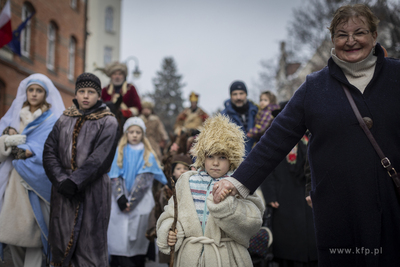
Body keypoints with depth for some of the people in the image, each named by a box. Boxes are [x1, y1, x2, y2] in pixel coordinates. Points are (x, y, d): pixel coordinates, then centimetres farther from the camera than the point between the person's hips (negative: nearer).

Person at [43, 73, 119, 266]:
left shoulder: (108, 123, 1)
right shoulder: (64, 119, 12)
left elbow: (99, 158, -10)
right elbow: (49, 151, 4)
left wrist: (74, 181, -16)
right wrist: (60, 180, -10)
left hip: (93, 189, -3)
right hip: (63, 191, 4)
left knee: (89, 242, -3)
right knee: (61, 241, 4)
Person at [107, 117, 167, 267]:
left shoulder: (148, 156, 7)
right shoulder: (119, 152, 12)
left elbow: (144, 180, -2)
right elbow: (115, 177, 3)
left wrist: (131, 201, -10)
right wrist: (120, 198, -11)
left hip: (140, 203, -1)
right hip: (120, 203, 1)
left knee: (137, 240, -2)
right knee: (119, 239, -6)